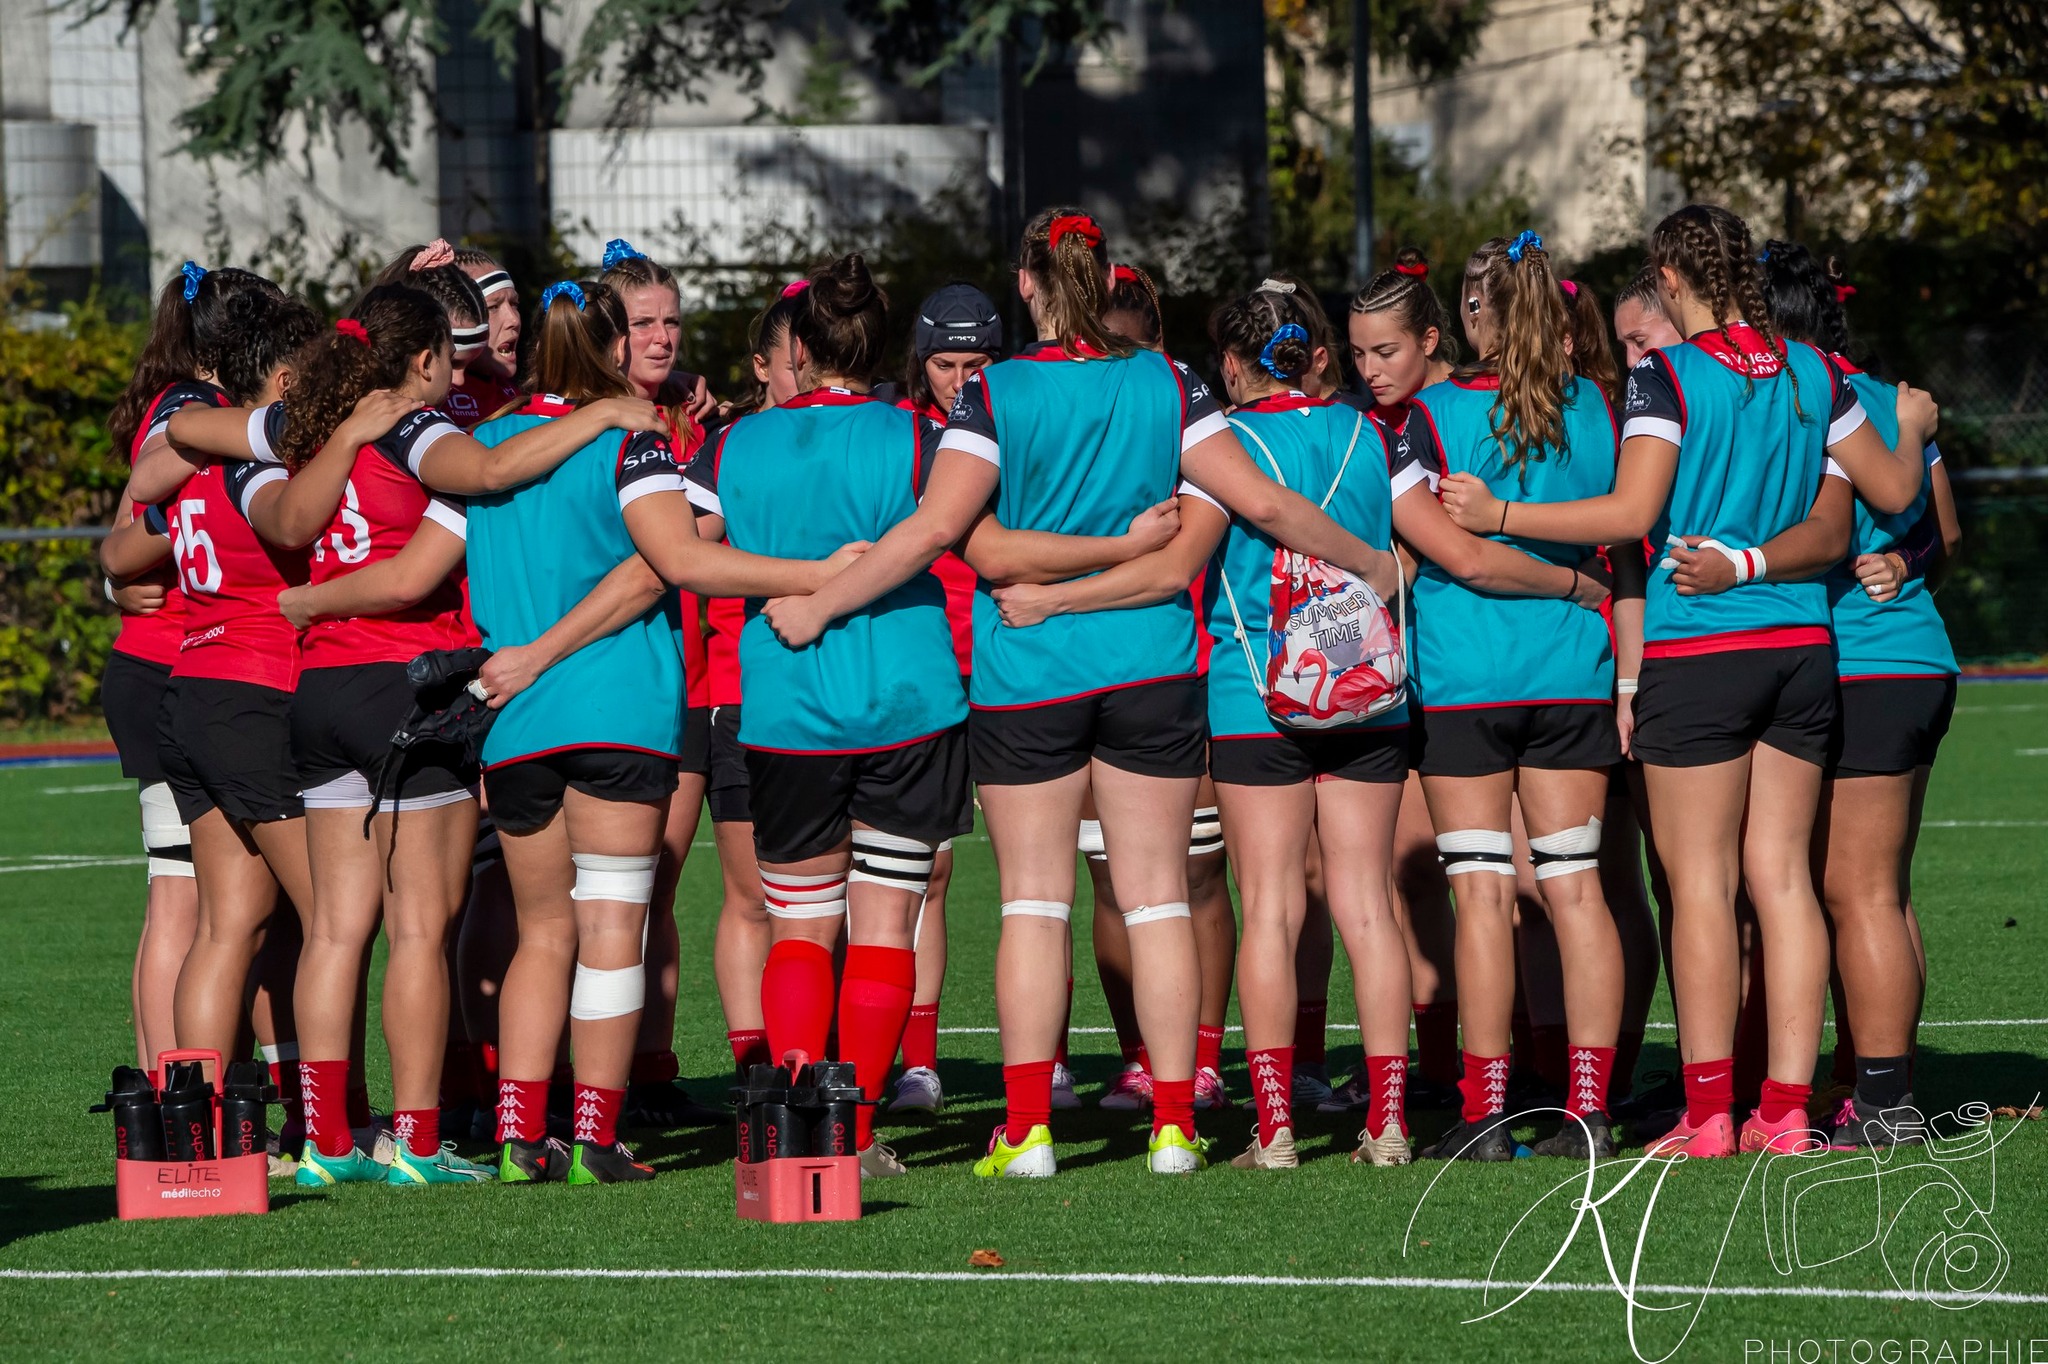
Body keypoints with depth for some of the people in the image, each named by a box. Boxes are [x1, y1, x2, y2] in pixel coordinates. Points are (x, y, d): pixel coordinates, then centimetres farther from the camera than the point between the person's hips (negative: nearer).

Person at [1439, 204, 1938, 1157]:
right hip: (1799, 643, 5)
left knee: (1700, 880, -2)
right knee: (1782, 871, 6)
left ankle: (1708, 1111, -4)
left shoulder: (1668, 375, -9)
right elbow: (1893, 491, 13)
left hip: (1696, 652, -5)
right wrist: (1912, 428, 34)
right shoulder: (1809, 372, 6)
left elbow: (1631, 513, -16)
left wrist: (1498, 514, -12)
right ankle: (1785, 1108, 2)